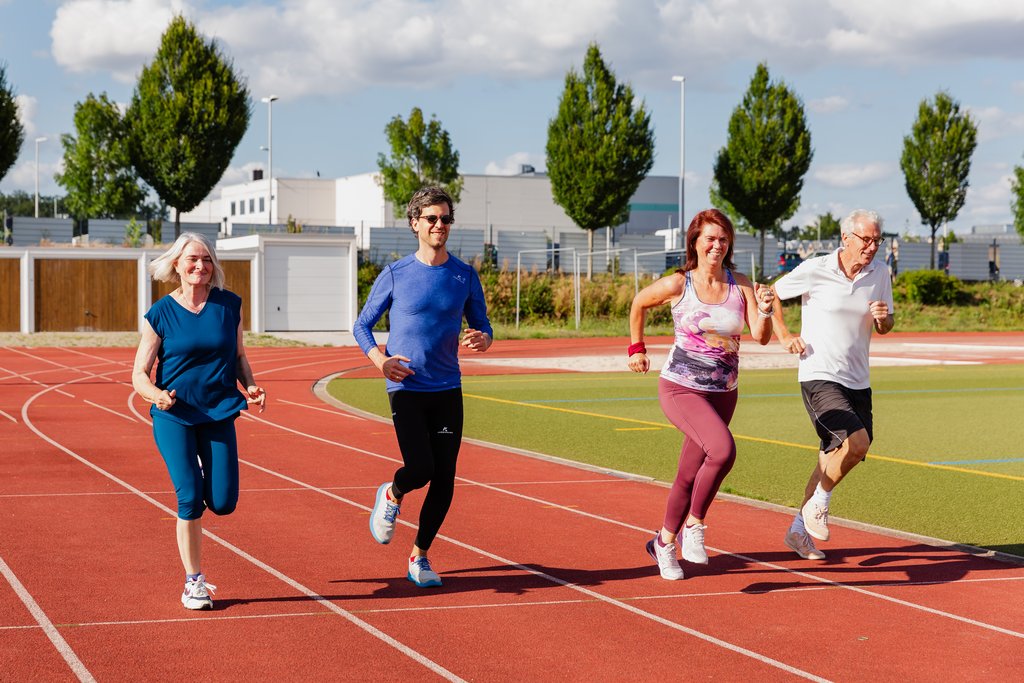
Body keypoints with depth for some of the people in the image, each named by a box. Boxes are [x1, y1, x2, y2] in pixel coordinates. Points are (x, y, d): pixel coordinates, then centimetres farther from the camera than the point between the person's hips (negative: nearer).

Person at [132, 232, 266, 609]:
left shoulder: (230, 305, 2)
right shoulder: (160, 314, -4)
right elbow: (139, 374, -2)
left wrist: (250, 385, -6)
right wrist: (155, 393, -24)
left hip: (218, 413, 2)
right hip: (173, 415, -2)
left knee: (223, 503, -4)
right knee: (189, 500, -11)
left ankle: (205, 479, 34)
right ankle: (193, 582, 5)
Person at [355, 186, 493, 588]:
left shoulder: (465, 276, 5)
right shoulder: (395, 275, -1)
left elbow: (483, 329, 11)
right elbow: (362, 326, 5)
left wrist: (481, 340, -14)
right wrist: (380, 360, -14)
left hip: (448, 390, 3)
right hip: (406, 388, -3)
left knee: (444, 480, 1)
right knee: (421, 469, -17)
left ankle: (420, 557, 18)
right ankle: (391, 496, 19)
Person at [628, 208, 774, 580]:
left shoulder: (741, 285, -3)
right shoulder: (678, 285, -9)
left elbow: (761, 337, -10)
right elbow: (639, 303, 10)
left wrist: (764, 314, -29)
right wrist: (637, 347, 12)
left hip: (723, 393, 4)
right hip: (681, 387, -4)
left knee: (690, 475, 12)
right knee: (723, 450, -28)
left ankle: (664, 542, 33)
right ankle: (694, 525, -8)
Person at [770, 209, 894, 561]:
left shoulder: (879, 274, 4)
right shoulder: (814, 271, -10)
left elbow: (885, 327, 14)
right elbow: (770, 294, 5)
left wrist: (883, 317, -9)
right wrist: (784, 336, -4)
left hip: (857, 382, 6)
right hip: (819, 377, -6)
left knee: (832, 461, 12)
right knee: (857, 442, -25)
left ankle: (799, 530, 29)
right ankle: (818, 503, -1)